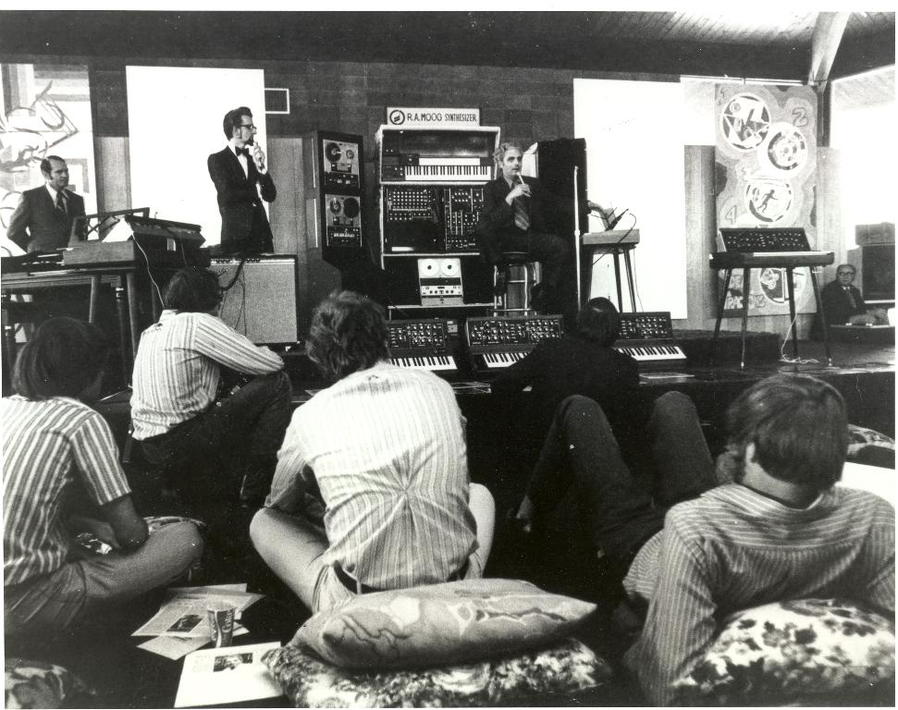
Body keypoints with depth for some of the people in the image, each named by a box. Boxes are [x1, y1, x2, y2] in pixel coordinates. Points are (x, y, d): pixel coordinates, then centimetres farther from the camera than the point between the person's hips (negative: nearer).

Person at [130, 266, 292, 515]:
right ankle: (255, 489, 1)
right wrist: (264, 354, 13)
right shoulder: (198, 324, -11)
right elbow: (272, 364, -11)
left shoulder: (151, 331, 13)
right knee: (277, 383, -4)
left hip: (150, 445, 9)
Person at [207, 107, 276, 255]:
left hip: (262, 233, 5)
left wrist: (262, 169, -4)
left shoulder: (254, 158, 17)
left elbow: (271, 196, 9)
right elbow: (227, 194, -13)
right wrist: (255, 191, 0)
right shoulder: (216, 159, 1)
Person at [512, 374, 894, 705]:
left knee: (578, 409, 13)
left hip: (643, 549, -4)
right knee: (672, 402, 25)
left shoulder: (696, 527, -49)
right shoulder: (874, 519, -35)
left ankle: (533, 506, 43)